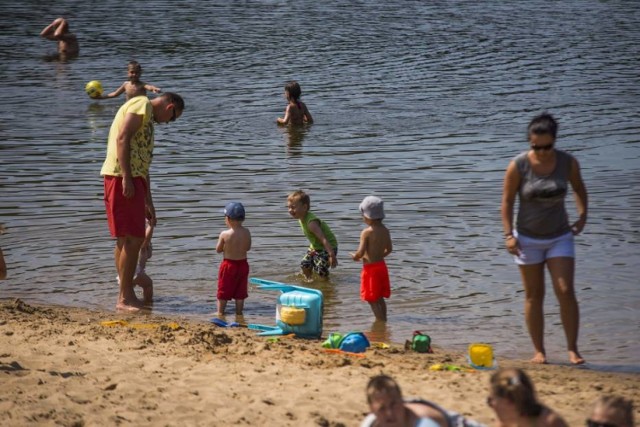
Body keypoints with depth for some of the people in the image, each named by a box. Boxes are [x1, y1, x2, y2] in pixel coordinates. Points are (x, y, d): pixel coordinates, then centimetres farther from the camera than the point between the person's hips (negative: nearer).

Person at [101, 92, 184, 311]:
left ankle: (126, 295, 18)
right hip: (122, 177, -10)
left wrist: (149, 203, 29)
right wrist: (126, 178, -23)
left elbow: (143, 165, 29)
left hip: (133, 179, 10)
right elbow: (122, 138, -18)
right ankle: (125, 298, -8)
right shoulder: (141, 105, -4)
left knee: (126, 240, 12)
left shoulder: (148, 120, 26)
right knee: (133, 239, -10)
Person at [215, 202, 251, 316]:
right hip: (243, 265, 3)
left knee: (223, 291, 10)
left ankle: (220, 312, 15)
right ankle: (239, 312, 21)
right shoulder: (246, 232, -8)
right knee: (240, 292, 14)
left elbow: (218, 250, -7)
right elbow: (248, 248, 3)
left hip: (229, 264, -3)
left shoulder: (224, 234, -18)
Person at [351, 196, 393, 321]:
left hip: (370, 268, -8)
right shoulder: (385, 230, 3)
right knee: (380, 298, 21)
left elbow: (361, 252, -21)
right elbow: (389, 249, 11)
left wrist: (355, 257, 0)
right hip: (381, 265, 8)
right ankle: (383, 319, 28)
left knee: (372, 300, 1)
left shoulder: (366, 233, -19)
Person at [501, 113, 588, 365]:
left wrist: (582, 214, 3)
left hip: (560, 237, 1)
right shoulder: (518, 166, -13)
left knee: (566, 292, -10)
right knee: (534, 296, 5)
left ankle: (573, 349, -3)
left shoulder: (568, 163, -7)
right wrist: (508, 234, -9)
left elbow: (579, 188, 14)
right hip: (528, 239, -1)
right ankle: (539, 351, 12)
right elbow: (507, 200, -4)